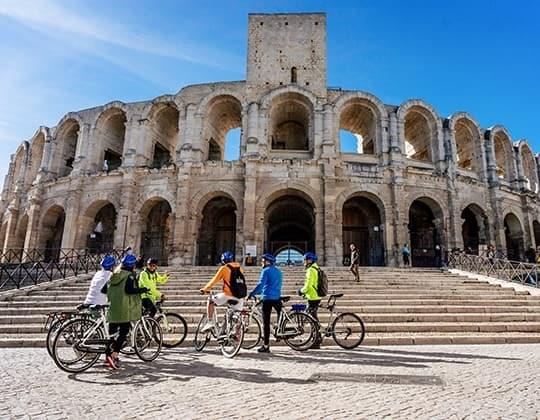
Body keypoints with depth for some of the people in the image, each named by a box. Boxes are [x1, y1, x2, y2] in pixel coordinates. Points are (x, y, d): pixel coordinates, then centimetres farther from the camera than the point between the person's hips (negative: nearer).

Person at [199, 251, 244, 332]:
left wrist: (205, 289, 13)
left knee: (210, 301, 15)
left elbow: (214, 281, 1)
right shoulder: (239, 267, 14)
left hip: (227, 295, -5)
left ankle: (210, 322, 7)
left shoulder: (224, 268, 0)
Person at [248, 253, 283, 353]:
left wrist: (251, 294, -13)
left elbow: (260, 284, -16)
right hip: (277, 298, 6)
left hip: (267, 298, -6)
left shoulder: (266, 271, -6)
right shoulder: (278, 271, 16)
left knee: (266, 322, -2)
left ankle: (266, 346, 0)